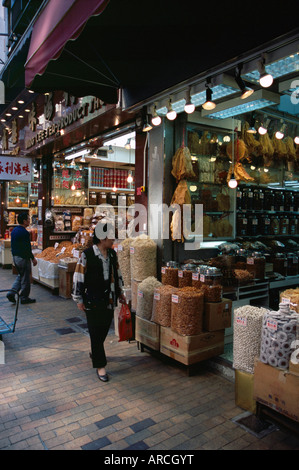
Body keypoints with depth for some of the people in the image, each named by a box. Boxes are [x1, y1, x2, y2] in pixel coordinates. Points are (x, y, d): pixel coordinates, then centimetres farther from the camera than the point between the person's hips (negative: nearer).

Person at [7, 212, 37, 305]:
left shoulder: (14, 230, 8)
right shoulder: (24, 232, -20)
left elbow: (13, 245, 15)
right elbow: (27, 248, -21)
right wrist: (33, 258, -12)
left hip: (15, 256, 9)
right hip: (23, 258, -9)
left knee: (20, 276, 21)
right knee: (25, 278, 3)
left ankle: (11, 293, 12)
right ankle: (24, 298, 13)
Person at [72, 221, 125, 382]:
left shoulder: (112, 253, 5)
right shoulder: (87, 255, -15)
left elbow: (117, 274, 17)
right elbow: (78, 277, -11)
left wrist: (120, 292, 19)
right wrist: (79, 300, -8)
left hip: (109, 300, 6)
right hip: (93, 301, -6)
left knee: (104, 329, 16)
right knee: (96, 332, 2)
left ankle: (95, 352, 41)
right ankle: (100, 365, 13)